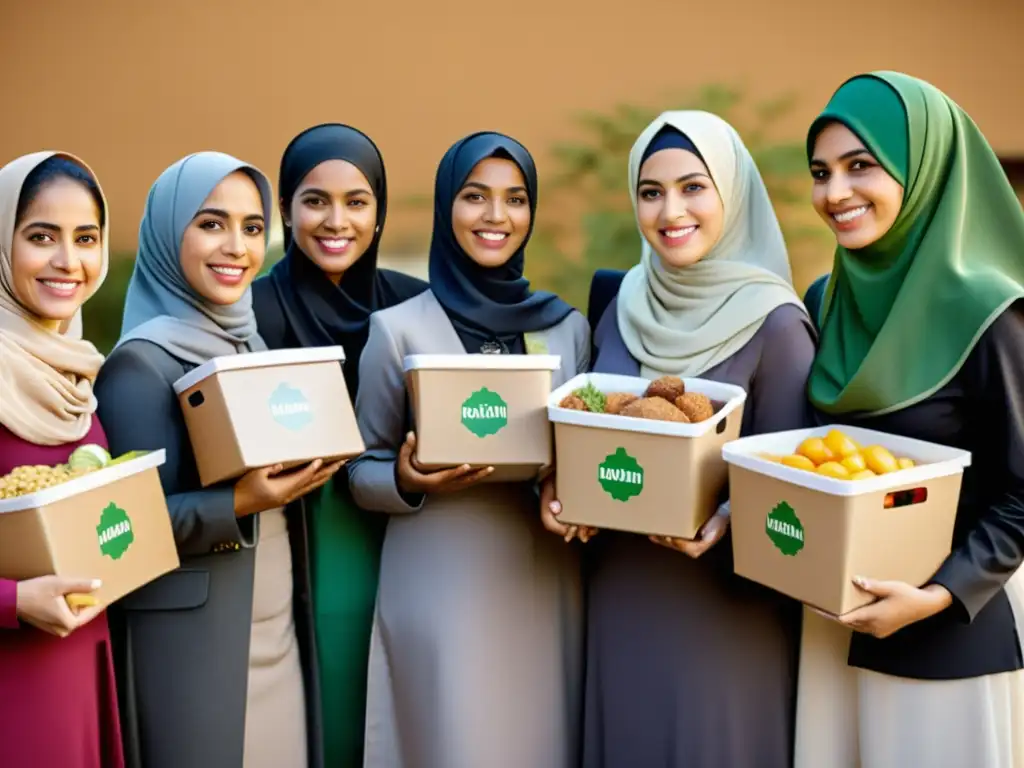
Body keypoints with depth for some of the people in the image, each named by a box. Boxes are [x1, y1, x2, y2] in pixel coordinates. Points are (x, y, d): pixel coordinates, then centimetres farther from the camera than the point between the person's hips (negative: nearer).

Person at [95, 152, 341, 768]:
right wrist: (239, 503, -26)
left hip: (273, 626, 7)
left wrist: (314, 466, -1)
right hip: (191, 637, -7)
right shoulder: (141, 360, -12)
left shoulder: (253, 343, 10)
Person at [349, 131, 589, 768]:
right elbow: (361, 472, 1)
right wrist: (409, 481, -20)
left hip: (546, 585, 3)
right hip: (442, 590, -3)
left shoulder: (568, 326, 6)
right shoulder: (399, 328, -3)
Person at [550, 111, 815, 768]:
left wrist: (727, 526, -27)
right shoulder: (623, 309, 4)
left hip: (726, 608, -5)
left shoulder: (773, 324, -12)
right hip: (619, 596, 5)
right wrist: (557, 487, -7)